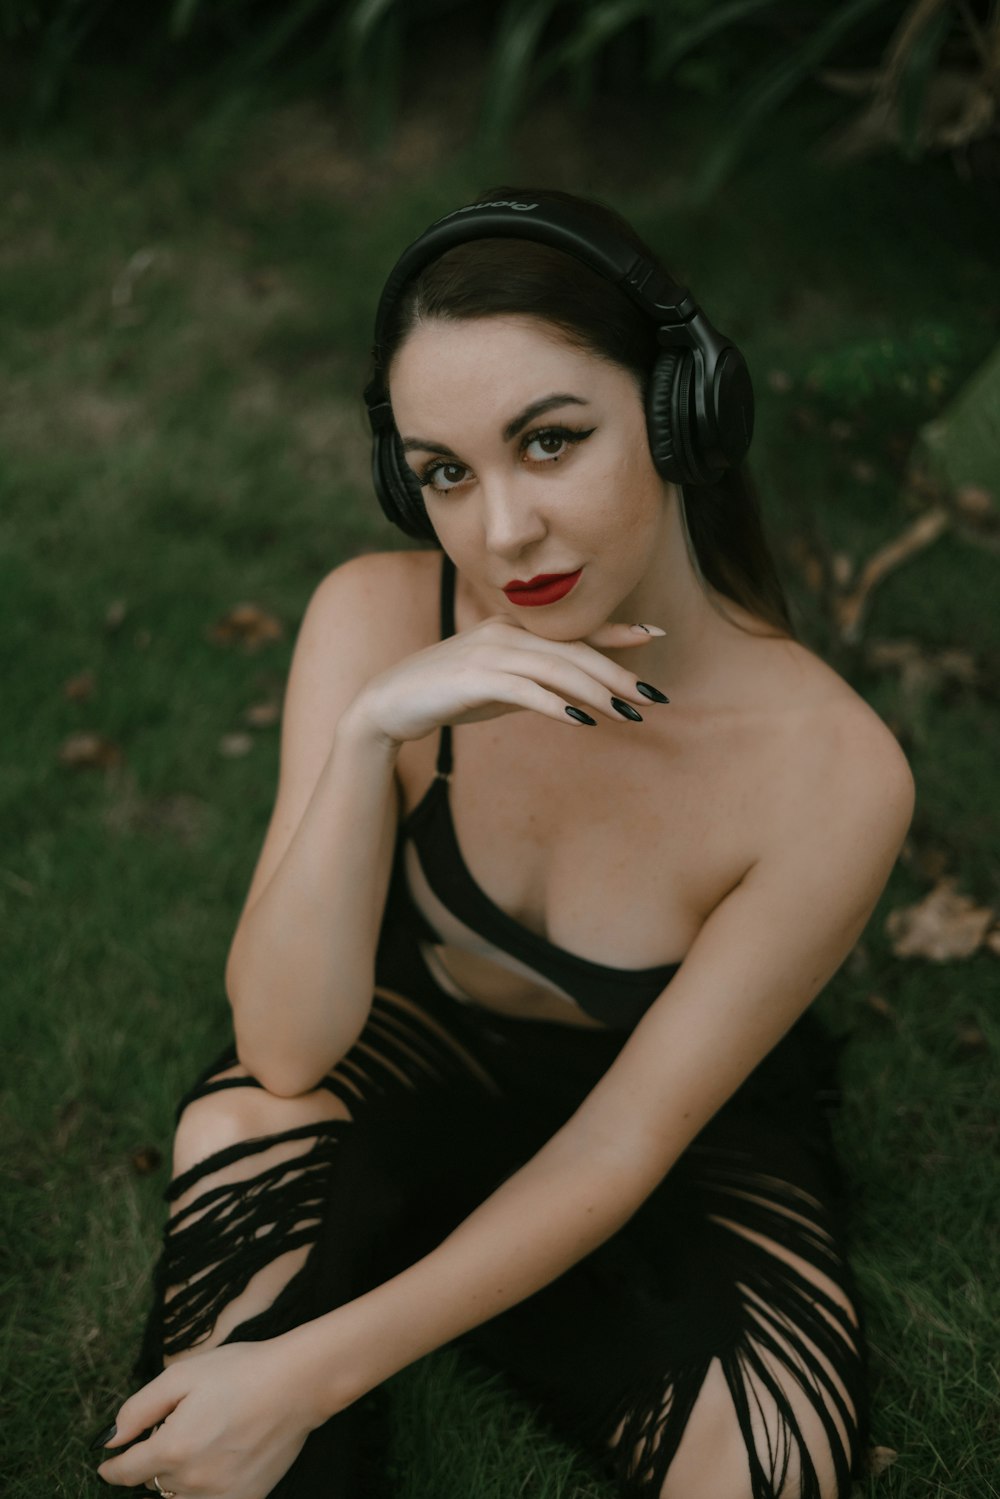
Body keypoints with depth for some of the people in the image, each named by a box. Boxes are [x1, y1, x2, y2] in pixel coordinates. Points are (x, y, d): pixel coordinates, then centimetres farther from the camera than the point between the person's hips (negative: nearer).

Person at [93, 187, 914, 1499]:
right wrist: (370, 728, -39)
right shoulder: (376, 619, -21)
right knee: (246, 1131, -32)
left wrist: (308, 1374, -26)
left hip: (695, 1139, 0)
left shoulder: (833, 775, -27)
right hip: (412, 1061, 0)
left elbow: (623, 1145, -21)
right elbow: (286, 1051, -24)